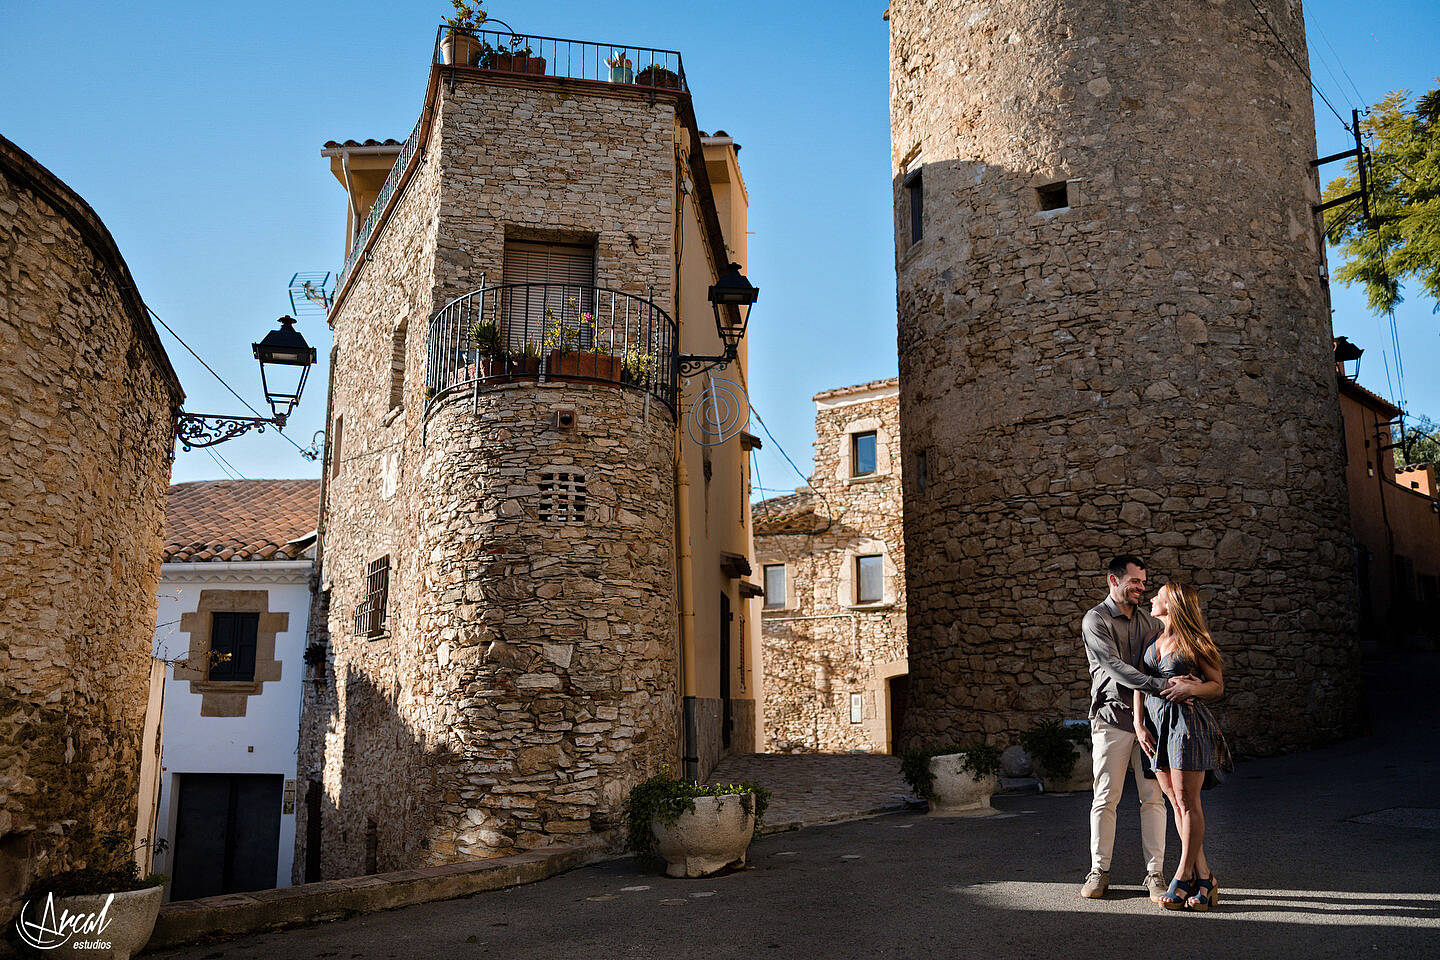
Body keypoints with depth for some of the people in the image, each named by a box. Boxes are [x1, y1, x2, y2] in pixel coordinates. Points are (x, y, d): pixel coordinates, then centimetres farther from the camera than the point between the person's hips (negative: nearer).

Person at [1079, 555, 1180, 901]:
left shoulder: (1150, 621, 16)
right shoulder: (1095, 620, -3)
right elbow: (1113, 666, -15)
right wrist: (1157, 685, -27)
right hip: (1112, 717, -4)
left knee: (1153, 797, 2)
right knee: (1105, 798, 0)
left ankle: (1155, 873, 8)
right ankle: (1099, 872, 10)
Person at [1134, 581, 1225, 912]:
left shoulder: (1193, 643, -4)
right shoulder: (1153, 641, 14)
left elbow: (1218, 686, 0)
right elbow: (1140, 685, 14)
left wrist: (1189, 688, -19)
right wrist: (1139, 724, 3)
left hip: (1187, 722, -7)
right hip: (1156, 724, 7)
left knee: (1187, 801, -3)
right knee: (1176, 803, 6)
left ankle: (1183, 876, 2)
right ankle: (1203, 876, 13)